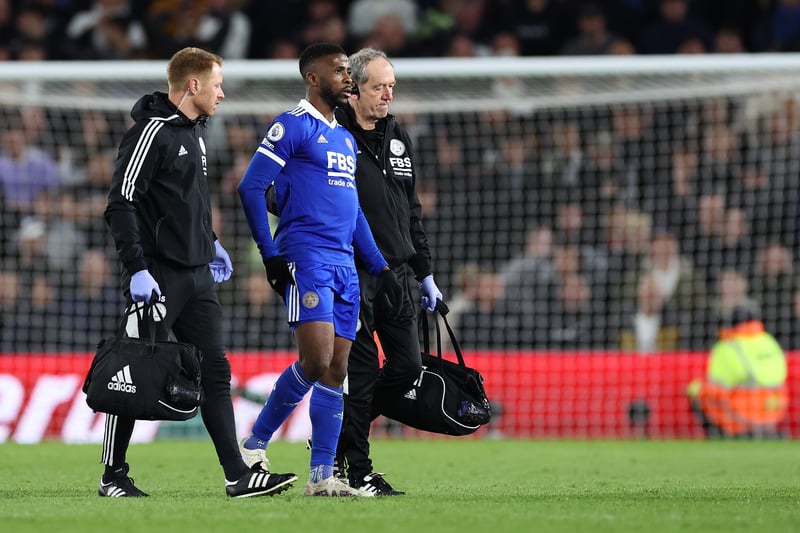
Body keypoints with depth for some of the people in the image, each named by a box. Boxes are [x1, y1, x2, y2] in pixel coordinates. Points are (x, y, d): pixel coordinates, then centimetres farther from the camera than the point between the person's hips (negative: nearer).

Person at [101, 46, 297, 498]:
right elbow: (121, 203, -18)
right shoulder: (153, 131, -13)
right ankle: (114, 475, 8)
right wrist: (136, 269, -23)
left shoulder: (194, 131, 15)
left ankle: (238, 475, 2)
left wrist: (210, 242, 28)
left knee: (215, 371, 4)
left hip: (197, 275, 9)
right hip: (158, 275, -9)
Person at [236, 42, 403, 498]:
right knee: (317, 361, -17)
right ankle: (254, 445, -1)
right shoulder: (294, 126, -4)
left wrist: (381, 268, 20)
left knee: (336, 371, 3)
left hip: (345, 264, 8)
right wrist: (271, 255, -14)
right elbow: (251, 187, -9)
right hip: (306, 258, -8)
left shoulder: (345, 137, 21)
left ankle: (323, 477, 5)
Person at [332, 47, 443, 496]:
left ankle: (337, 436, 22)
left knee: (408, 366, 3)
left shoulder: (398, 138, 16)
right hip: (352, 276, -7)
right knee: (362, 371, -6)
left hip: (397, 273, 7)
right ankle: (357, 469, 4)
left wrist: (425, 273, 20)